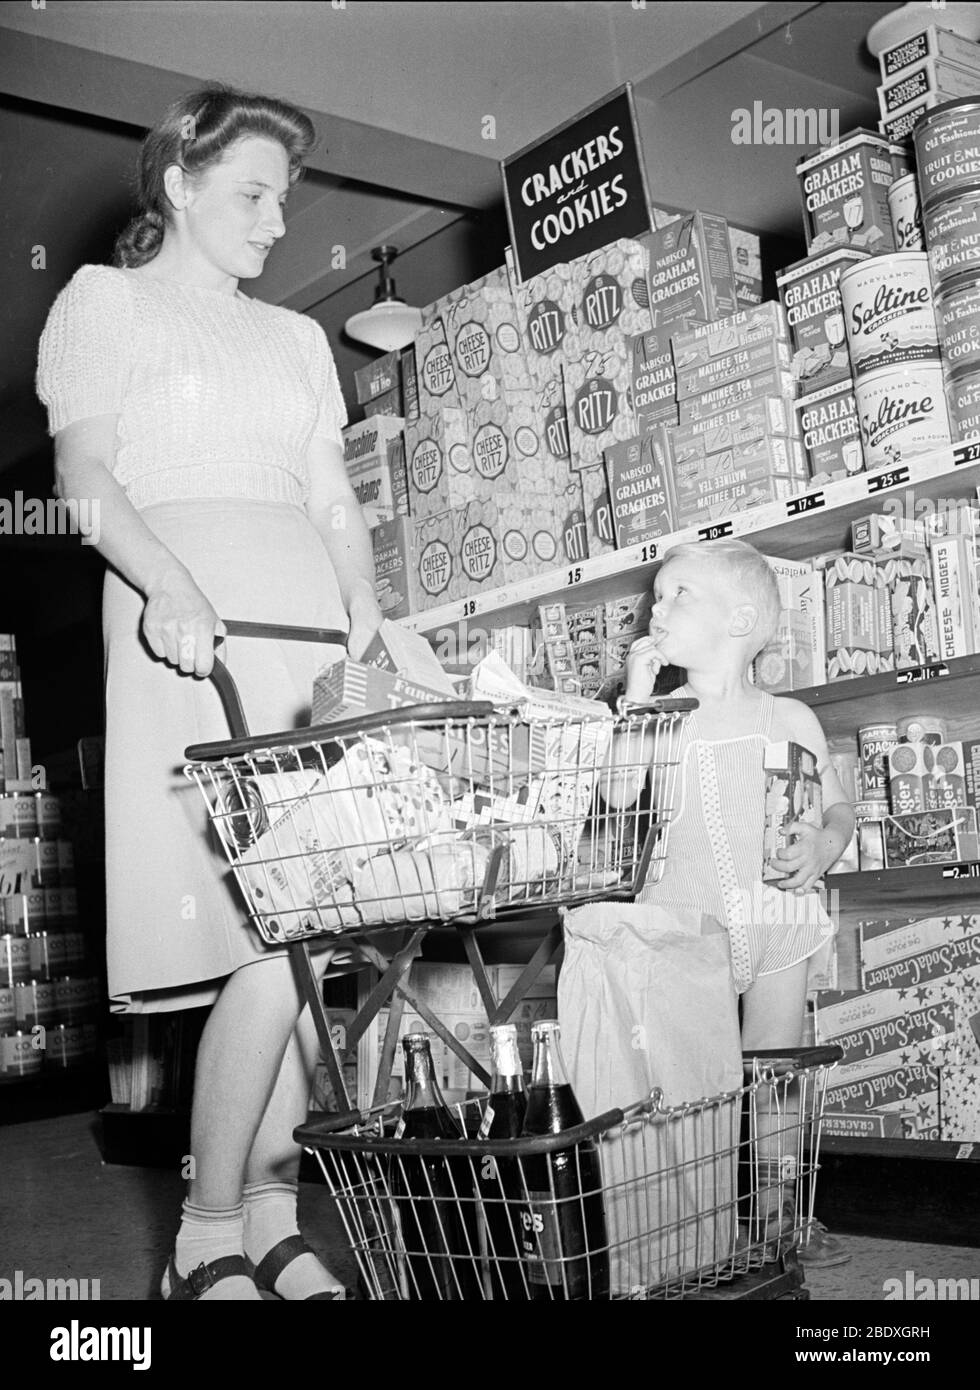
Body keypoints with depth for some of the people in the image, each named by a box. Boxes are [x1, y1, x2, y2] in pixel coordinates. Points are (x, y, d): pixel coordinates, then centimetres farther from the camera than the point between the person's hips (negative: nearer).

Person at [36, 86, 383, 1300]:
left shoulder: (296, 337, 27)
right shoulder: (105, 298, 13)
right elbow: (84, 474, -1)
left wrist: (364, 603, -1)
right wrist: (169, 584, -20)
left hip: (313, 622, 5)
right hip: (189, 622, -5)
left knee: (323, 928, -3)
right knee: (269, 938, -16)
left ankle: (270, 1219, 9)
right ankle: (207, 1243, -2)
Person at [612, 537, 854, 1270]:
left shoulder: (791, 717, 4)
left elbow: (839, 806, 11)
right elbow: (619, 793, -14)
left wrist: (824, 846, -11)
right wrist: (637, 694, -12)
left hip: (779, 915, 2)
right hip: (691, 920, -2)